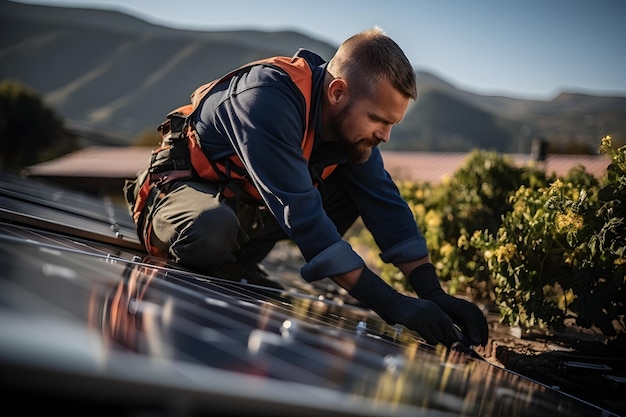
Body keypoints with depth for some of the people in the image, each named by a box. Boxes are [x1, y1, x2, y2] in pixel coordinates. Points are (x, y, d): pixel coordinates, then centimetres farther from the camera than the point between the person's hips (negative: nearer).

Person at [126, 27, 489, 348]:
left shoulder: (352, 119, -9)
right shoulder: (271, 98, -33)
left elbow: (385, 203, -7)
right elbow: (300, 213, -39)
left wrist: (433, 294, -17)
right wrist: (391, 304, -39)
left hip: (246, 201, 7)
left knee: (357, 189, -4)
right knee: (213, 229, -41)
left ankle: (238, 260, -3)